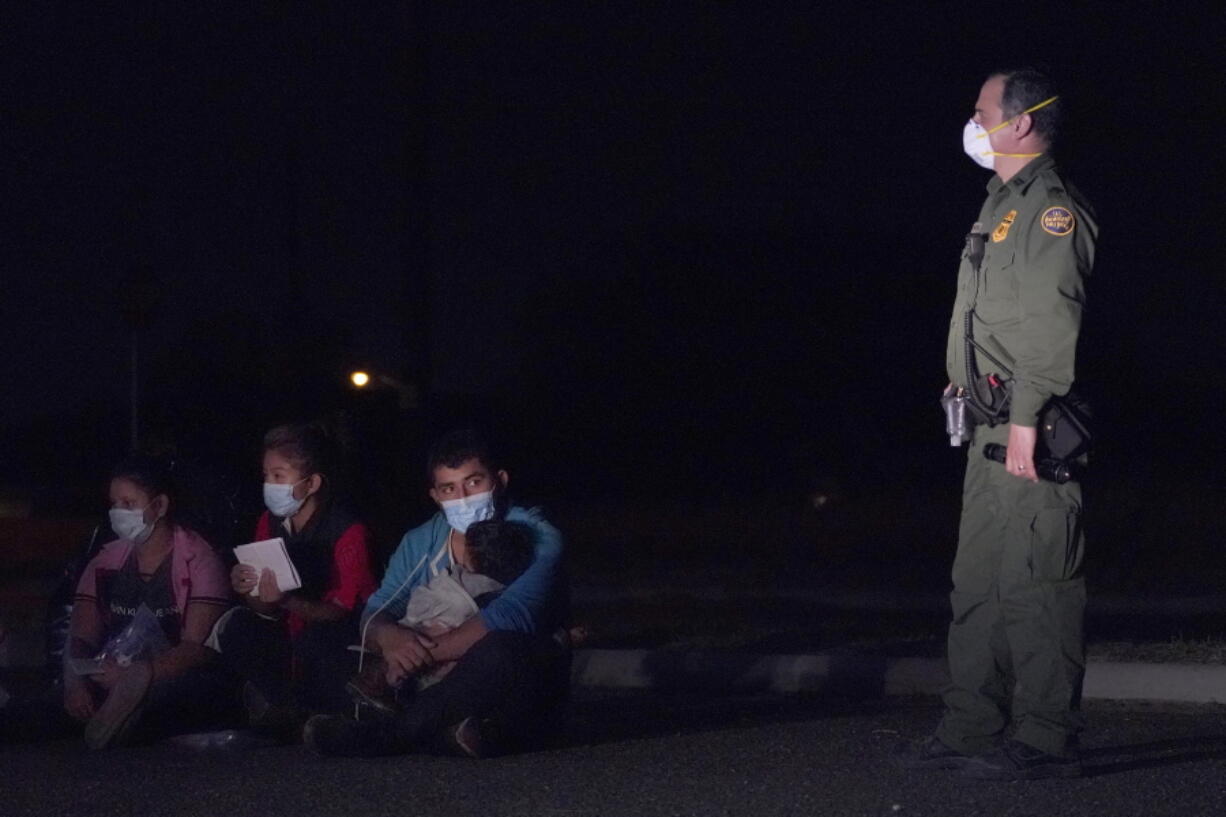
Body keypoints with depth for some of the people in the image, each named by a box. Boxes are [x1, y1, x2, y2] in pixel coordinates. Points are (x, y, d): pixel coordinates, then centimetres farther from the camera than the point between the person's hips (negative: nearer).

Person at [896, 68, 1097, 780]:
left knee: (1035, 583, -9)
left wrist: (1026, 415, -23)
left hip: (1034, 429, -11)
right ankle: (973, 730, 16)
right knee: (980, 582, 11)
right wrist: (968, 387, 21)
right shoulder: (1005, 207, 21)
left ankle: (1046, 740, -6)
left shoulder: (1051, 207, -10)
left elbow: (1053, 320, -18)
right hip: (994, 427, 11)